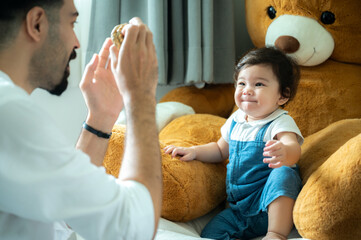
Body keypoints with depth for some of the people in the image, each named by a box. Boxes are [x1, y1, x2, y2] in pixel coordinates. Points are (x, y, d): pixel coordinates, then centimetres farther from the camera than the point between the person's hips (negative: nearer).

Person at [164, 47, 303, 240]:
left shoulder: (280, 123, -12)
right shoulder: (235, 121, 8)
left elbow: (293, 147, -34)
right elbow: (221, 150, 25)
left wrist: (284, 153, -58)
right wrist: (193, 151, 10)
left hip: (271, 205, -5)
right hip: (238, 208, 5)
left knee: (283, 173, -35)